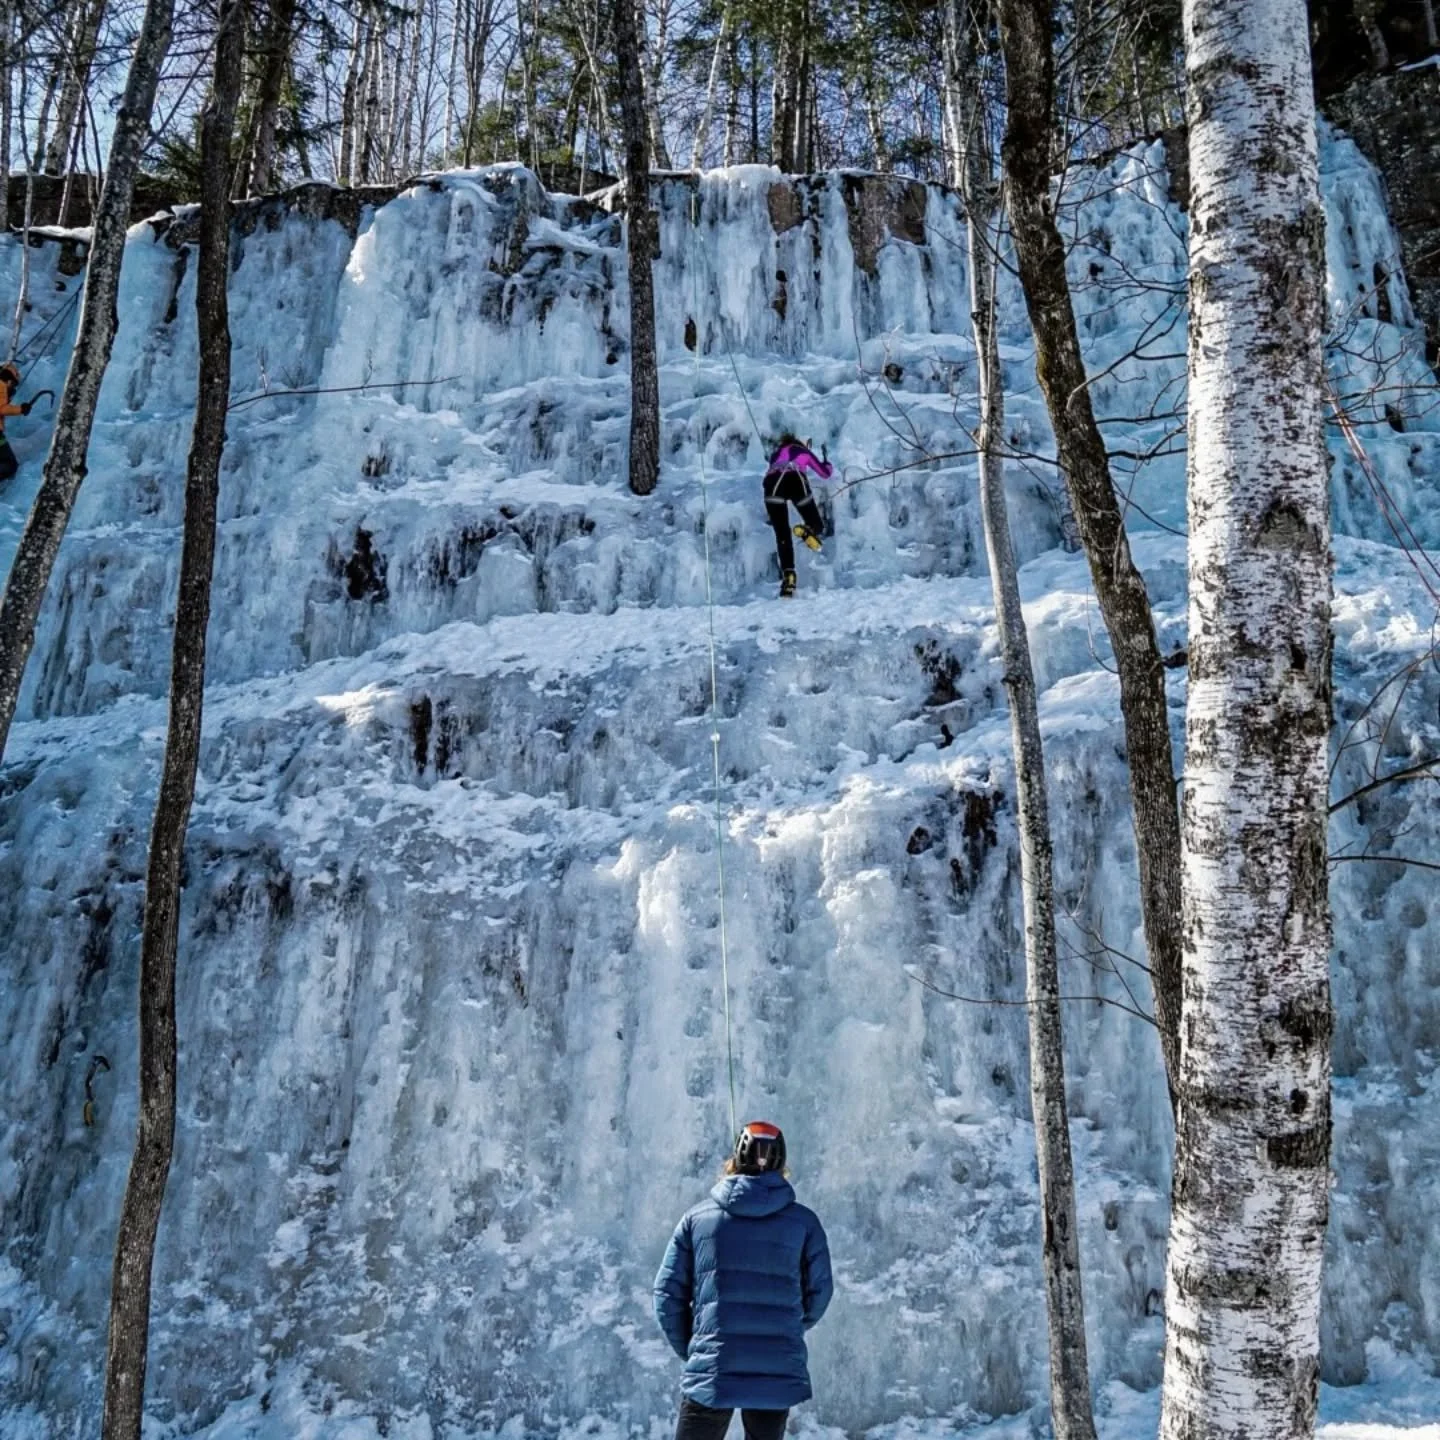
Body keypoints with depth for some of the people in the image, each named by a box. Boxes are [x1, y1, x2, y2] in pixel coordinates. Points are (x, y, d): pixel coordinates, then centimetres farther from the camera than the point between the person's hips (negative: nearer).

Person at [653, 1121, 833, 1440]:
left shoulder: (697, 1217, 2)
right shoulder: (804, 1221, 1)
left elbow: (668, 1292, 3)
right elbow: (818, 1293, 7)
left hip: (710, 1371, -1)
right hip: (778, 1373, 1)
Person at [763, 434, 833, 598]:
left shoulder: (776, 453, 38)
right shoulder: (803, 450, 33)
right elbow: (825, 473, 41)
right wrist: (827, 463, 64)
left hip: (772, 482, 1)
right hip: (796, 480, -1)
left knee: (782, 535, 3)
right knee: (817, 525, 13)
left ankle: (788, 575, -16)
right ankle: (808, 530, -25)